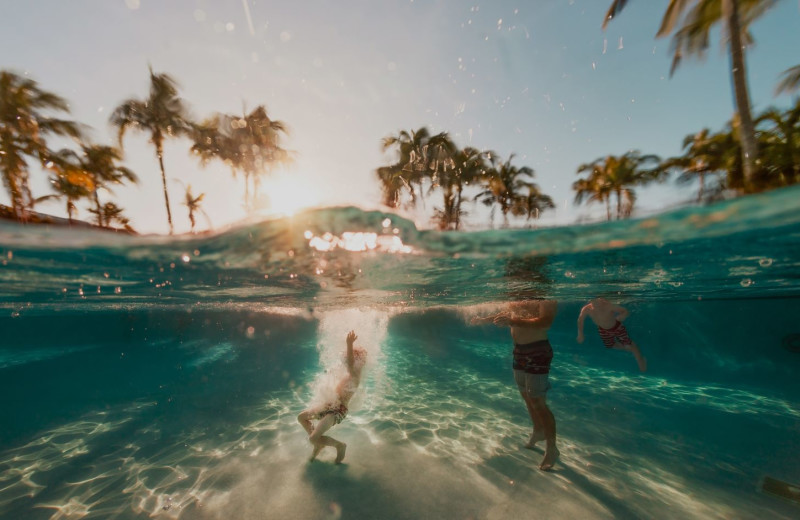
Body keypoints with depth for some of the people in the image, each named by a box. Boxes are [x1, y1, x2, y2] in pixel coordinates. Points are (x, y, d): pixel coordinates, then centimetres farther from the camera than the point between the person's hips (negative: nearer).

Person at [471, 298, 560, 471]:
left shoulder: (547, 301, -16)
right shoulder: (516, 301, 7)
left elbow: (545, 322, -30)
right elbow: (505, 313, 23)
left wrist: (513, 321, -37)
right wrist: (483, 319, 17)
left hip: (538, 352, -7)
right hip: (519, 351, 8)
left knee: (538, 402, -1)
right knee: (527, 397, 20)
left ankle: (551, 448, 17)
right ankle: (538, 431, 41)